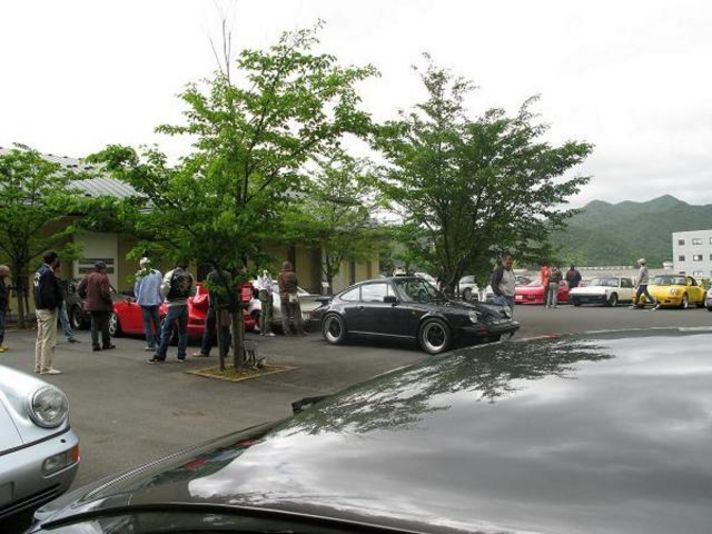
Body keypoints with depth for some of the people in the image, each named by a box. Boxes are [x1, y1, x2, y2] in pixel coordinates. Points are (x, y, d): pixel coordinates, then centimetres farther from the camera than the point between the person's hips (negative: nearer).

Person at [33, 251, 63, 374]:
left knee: (40, 339, 16)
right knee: (49, 340, -5)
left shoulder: (38, 272, 15)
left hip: (39, 309, 11)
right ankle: (46, 367, -3)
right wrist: (53, 306, -16)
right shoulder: (48, 273, -17)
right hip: (48, 310, -11)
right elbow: (48, 293, -24)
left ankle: (39, 366, 23)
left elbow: (35, 291, 19)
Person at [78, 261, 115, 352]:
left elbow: (79, 289, 6)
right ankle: (106, 344, 14)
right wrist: (110, 300, -7)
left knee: (94, 325, 10)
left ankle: (95, 345, 7)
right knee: (104, 325, 7)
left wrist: (86, 298, 17)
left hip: (91, 304, 6)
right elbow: (105, 293, -23)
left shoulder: (88, 277, 5)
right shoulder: (103, 278, -15)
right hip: (102, 305, -6)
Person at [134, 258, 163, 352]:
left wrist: (138, 299, 15)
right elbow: (161, 288, 2)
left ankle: (151, 345, 1)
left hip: (144, 302, -2)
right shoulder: (158, 273, -1)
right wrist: (161, 300, 11)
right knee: (157, 323, 13)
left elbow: (136, 289, 0)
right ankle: (160, 343, 15)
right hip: (155, 302, 2)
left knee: (147, 324, 3)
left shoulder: (140, 275, -6)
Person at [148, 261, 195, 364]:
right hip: (184, 305, 4)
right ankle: (181, 356, 13)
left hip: (173, 305, -4)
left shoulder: (170, 274, -6)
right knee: (183, 331, 11)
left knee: (166, 331, -1)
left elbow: (164, 289, -13)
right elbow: (193, 292, 9)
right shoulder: (189, 276, 5)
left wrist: (164, 296, 6)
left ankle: (160, 356, 0)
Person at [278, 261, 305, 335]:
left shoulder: (280, 276, 1)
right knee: (296, 314, 0)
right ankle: (300, 331, -2)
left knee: (285, 315, 7)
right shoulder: (292, 275, -9)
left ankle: (287, 332, 4)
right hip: (292, 296, -3)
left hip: (283, 297, 3)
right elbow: (297, 283, 1)